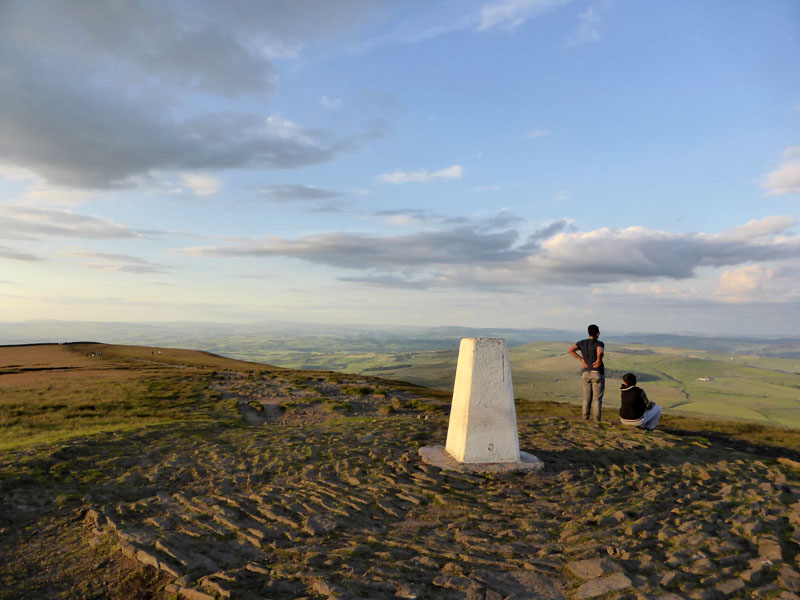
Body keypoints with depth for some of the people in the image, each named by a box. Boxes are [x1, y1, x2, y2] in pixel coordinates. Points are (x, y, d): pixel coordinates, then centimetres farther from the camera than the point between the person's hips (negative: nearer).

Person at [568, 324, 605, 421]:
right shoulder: (599, 343, -12)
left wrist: (582, 359, -3)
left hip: (586, 374, 4)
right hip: (597, 374, -4)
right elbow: (600, 352, -36)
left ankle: (585, 420, 8)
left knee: (587, 399, 11)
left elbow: (570, 350, -10)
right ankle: (597, 421, 2)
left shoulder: (582, 342, 4)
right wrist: (599, 360, -15)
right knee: (597, 399, 2)